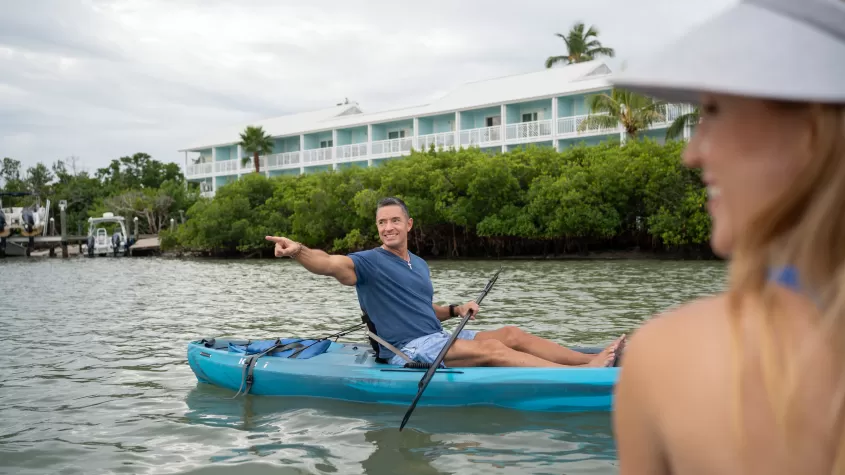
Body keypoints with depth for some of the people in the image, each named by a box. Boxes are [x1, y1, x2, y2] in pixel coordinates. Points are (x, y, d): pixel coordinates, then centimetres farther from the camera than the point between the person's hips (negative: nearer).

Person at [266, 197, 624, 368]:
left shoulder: (420, 265, 18)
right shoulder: (368, 262, -7)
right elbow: (328, 263, -27)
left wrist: (454, 310, 8)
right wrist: (299, 251, -48)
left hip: (438, 338, 8)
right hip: (408, 350, -8)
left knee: (511, 334, -6)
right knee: (492, 348, -21)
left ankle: (591, 358, -9)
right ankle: (585, 373, -25)